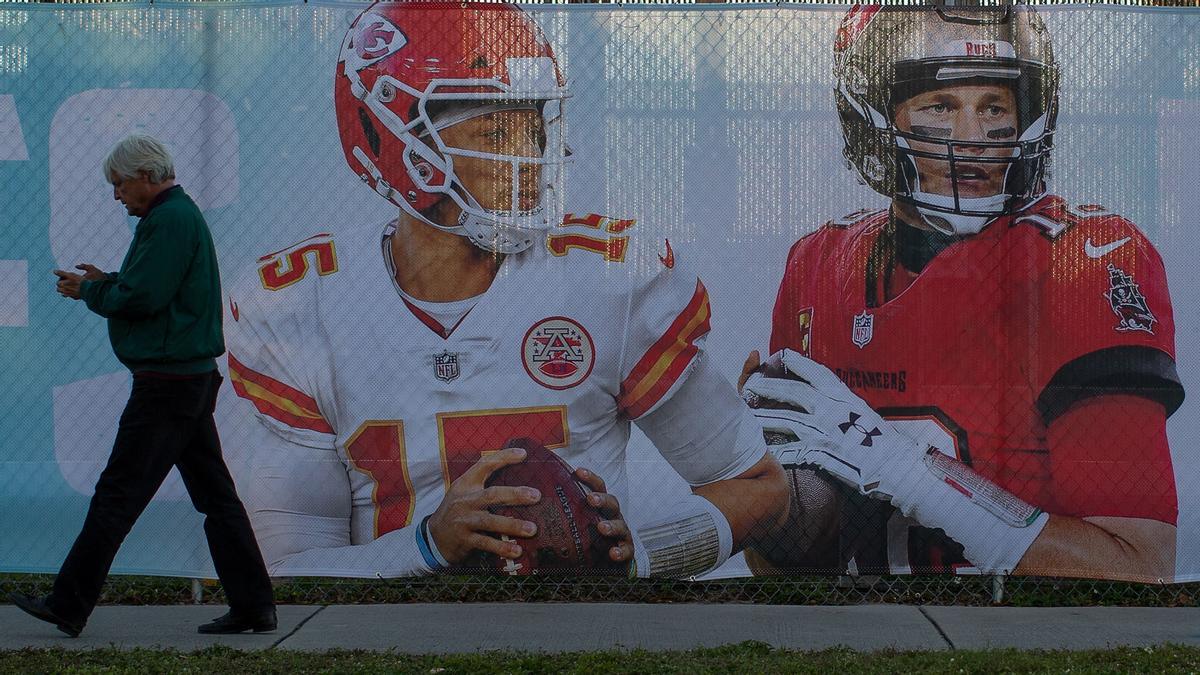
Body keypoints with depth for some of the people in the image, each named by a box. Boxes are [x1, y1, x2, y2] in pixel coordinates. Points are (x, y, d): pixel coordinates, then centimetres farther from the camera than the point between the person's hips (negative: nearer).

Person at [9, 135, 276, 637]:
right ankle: (253, 606, 10)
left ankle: (69, 605, 1)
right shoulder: (183, 214, 19)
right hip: (194, 375, 11)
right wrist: (105, 283, 11)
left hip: (167, 382, -11)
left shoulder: (169, 220, -14)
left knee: (117, 495, -4)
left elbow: (141, 298, -21)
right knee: (215, 495, 9)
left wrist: (90, 292, -4)